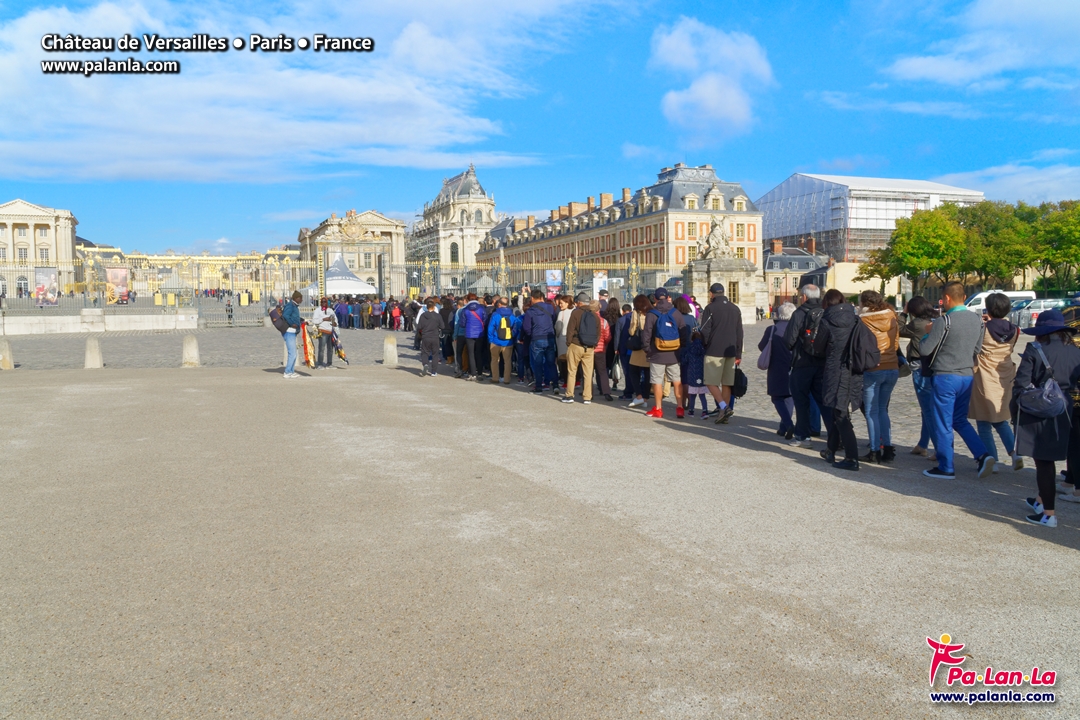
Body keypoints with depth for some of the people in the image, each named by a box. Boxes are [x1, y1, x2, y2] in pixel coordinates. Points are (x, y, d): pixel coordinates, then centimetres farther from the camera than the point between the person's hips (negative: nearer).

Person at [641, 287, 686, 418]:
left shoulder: (652, 314, -8)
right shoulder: (676, 313, 2)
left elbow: (646, 334, -10)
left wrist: (647, 350, 3)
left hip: (657, 354, -3)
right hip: (674, 354, 3)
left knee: (657, 381, 4)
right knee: (677, 380, 9)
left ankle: (658, 409, 9)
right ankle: (680, 408, 10)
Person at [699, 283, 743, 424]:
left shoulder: (710, 308, -6)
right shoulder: (735, 309, 12)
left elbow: (705, 331, -12)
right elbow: (739, 333, 13)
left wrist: (705, 344, 7)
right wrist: (738, 354, 16)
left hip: (714, 351, -6)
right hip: (730, 352, 6)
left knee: (711, 382, 0)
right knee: (727, 384, 9)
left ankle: (724, 407, -17)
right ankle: (724, 414, 10)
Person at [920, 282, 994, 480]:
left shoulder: (944, 321, -17)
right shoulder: (977, 319, 5)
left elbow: (925, 349, -13)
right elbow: (977, 349, 12)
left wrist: (927, 337, 6)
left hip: (945, 377, -7)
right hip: (967, 376, 7)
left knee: (943, 424, 4)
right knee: (960, 420, 20)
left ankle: (946, 468, 11)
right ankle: (982, 455, 5)